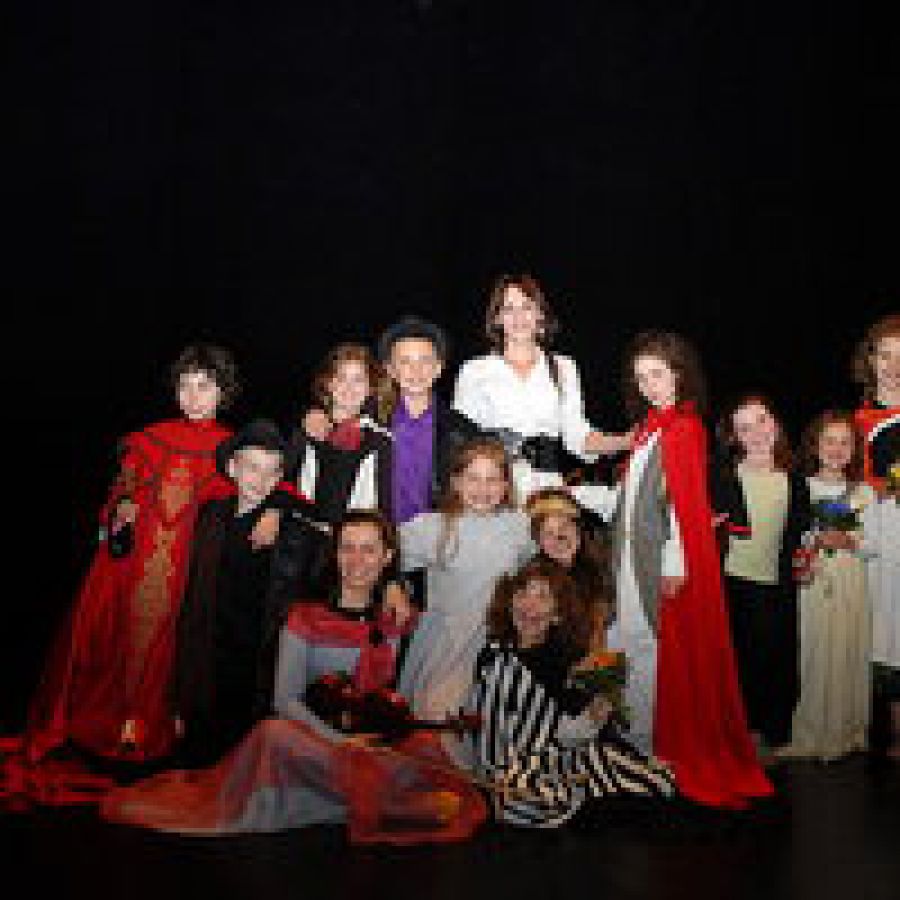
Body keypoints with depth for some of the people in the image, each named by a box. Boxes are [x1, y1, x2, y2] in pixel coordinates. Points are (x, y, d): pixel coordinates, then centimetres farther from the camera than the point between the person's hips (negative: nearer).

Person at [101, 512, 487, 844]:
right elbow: (286, 700, -8)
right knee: (274, 733, -34)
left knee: (429, 749, -30)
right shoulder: (305, 619, 3)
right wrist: (341, 743, -20)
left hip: (382, 744, 1)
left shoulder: (396, 624, 11)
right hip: (313, 739, 0)